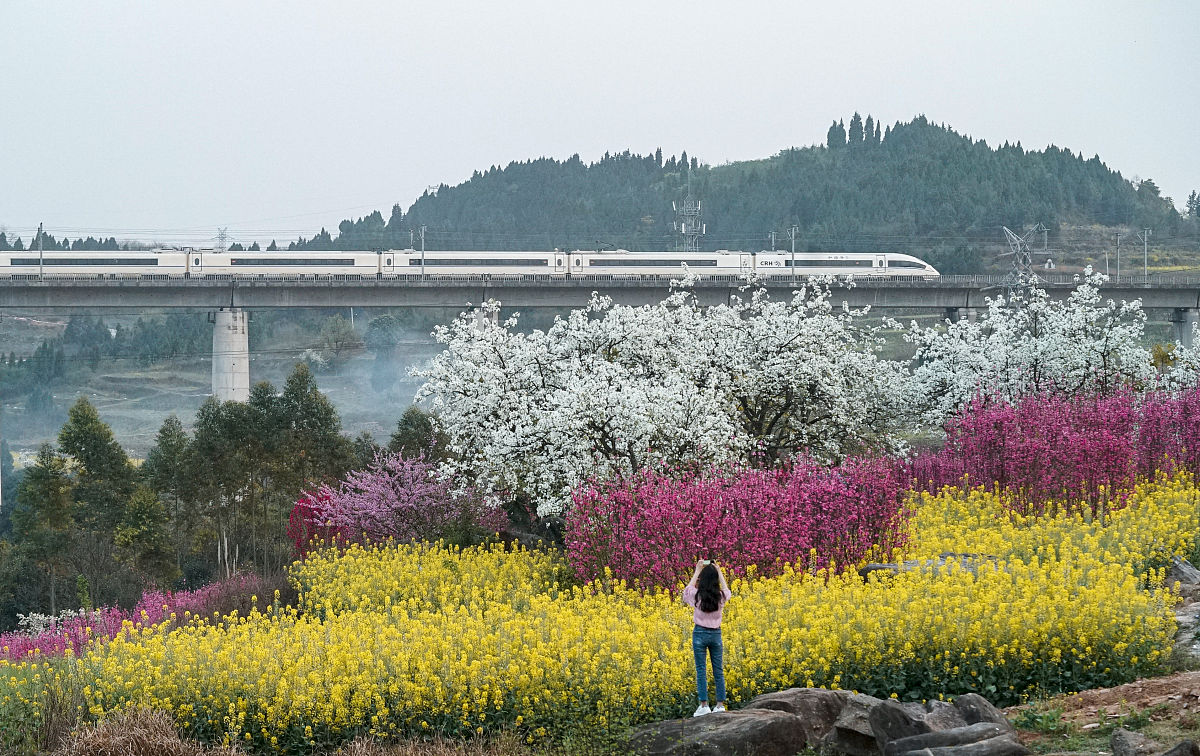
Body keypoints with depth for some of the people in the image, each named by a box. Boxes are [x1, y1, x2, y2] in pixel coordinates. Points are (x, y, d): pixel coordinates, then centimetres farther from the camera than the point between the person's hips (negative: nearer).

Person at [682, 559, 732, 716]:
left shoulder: (697, 595, -11)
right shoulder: (720, 596, -5)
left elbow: (688, 589, 13)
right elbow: (726, 590, 20)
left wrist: (697, 571, 16)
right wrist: (719, 572, 21)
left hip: (700, 633, -2)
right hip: (716, 633, 2)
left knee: (701, 670, 0)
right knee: (718, 671, 8)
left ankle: (704, 705, -5)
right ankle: (720, 704, 7)